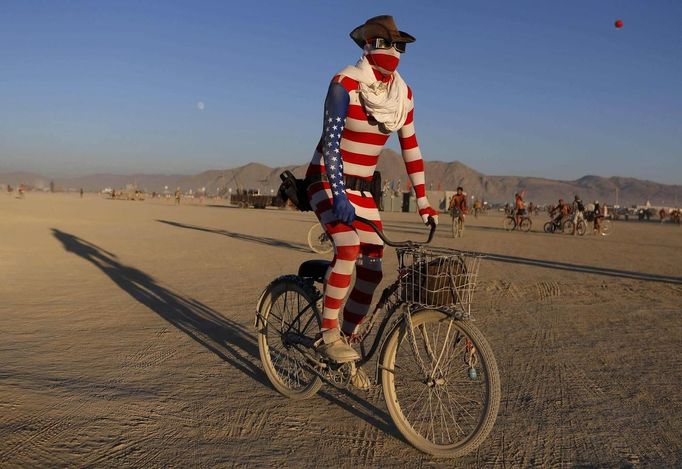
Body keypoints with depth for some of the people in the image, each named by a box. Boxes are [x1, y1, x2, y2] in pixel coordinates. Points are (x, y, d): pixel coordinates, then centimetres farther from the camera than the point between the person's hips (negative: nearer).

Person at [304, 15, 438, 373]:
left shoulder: (402, 92, 2)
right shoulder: (345, 83, -15)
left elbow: (410, 146, 6)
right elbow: (330, 141, -22)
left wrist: (422, 200, 2)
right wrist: (339, 195, -32)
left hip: (362, 187, 6)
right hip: (326, 181, -6)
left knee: (373, 268, -1)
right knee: (348, 249, -28)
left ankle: (347, 340, 14)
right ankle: (327, 335, -12)